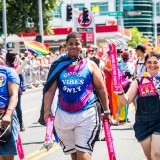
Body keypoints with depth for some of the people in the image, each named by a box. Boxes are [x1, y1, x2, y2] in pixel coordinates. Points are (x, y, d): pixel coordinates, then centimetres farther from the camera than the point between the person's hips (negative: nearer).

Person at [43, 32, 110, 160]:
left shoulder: (90, 65, 4)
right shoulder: (59, 66, 7)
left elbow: (101, 88, 8)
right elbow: (50, 89, 2)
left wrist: (106, 111, 6)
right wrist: (47, 110, -10)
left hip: (86, 115, -3)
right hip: (63, 115, 3)